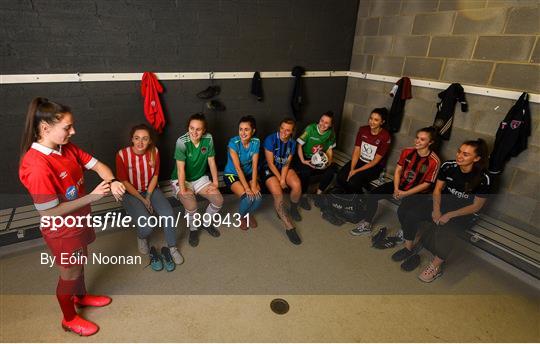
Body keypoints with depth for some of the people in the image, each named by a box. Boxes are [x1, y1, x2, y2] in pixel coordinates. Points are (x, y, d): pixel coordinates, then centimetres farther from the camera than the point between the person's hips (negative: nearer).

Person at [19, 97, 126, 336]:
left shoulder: (67, 148, -9)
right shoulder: (37, 167, -33)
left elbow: (96, 165, -3)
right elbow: (48, 213, -29)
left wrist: (112, 182, -24)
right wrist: (92, 197, -29)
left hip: (79, 221, 7)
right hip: (62, 231, -7)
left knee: (80, 262, 29)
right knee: (70, 273, 15)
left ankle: (81, 296, 56)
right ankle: (69, 319, 41)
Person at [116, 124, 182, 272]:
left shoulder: (154, 152, -11)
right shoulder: (122, 154, -20)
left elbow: (155, 176, -1)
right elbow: (124, 182, -12)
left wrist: (148, 196, -11)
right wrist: (142, 199, -14)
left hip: (151, 190, 3)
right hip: (131, 193, -3)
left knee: (168, 214, -22)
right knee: (146, 225, -23)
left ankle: (171, 248, 1)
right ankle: (141, 238, 16)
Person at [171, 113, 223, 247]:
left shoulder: (208, 139, -12)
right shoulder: (182, 141, -24)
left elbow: (211, 162, -6)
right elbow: (181, 168, -25)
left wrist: (215, 183, -9)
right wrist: (182, 190, -29)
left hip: (200, 178, 4)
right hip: (182, 180, -4)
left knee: (219, 200, -12)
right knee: (191, 205, -29)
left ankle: (206, 222, 19)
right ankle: (193, 229, 5)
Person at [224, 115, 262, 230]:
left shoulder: (256, 142, -12)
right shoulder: (233, 143, -23)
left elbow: (254, 166, -13)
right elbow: (237, 168, -24)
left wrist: (254, 185, -23)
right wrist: (247, 188, -27)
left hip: (248, 173, 4)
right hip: (232, 174, -3)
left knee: (258, 197, -19)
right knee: (247, 197, -24)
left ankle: (249, 213, 16)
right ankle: (241, 216, 10)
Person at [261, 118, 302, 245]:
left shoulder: (292, 143, -2)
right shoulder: (270, 139, -18)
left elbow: (287, 163, -4)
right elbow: (270, 163, -16)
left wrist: (283, 179, -18)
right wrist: (279, 179, -15)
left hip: (284, 168, 4)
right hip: (269, 169, -4)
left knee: (297, 185, -24)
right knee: (278, 193, -28)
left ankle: (293, 208, 8)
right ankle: (289, 226, -19)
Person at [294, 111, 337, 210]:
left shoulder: (331, 133, -4)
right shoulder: (310, 129, -17)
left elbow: (329, 149, 6)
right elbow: (299, 145, -13)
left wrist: (329, 161, -11)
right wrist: (302, 161, -23)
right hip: (304, 158, -4)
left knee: (330, 171, -21)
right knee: (306, 171, -34)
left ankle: (318, 194, 2)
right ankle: (303, 195, -8)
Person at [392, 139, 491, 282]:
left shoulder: (483, 179, -21)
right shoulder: (448, 166, -12)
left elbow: (476, 206, -13)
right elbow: (437, 189, -2)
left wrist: (450, 215, -20)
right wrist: (436, 209, -14)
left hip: (465, 213, -4)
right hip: (444, 203, 4)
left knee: (445, 229, -34)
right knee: (412, 214, -18)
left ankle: (436, 267, -12)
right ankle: (409, 248, 3)